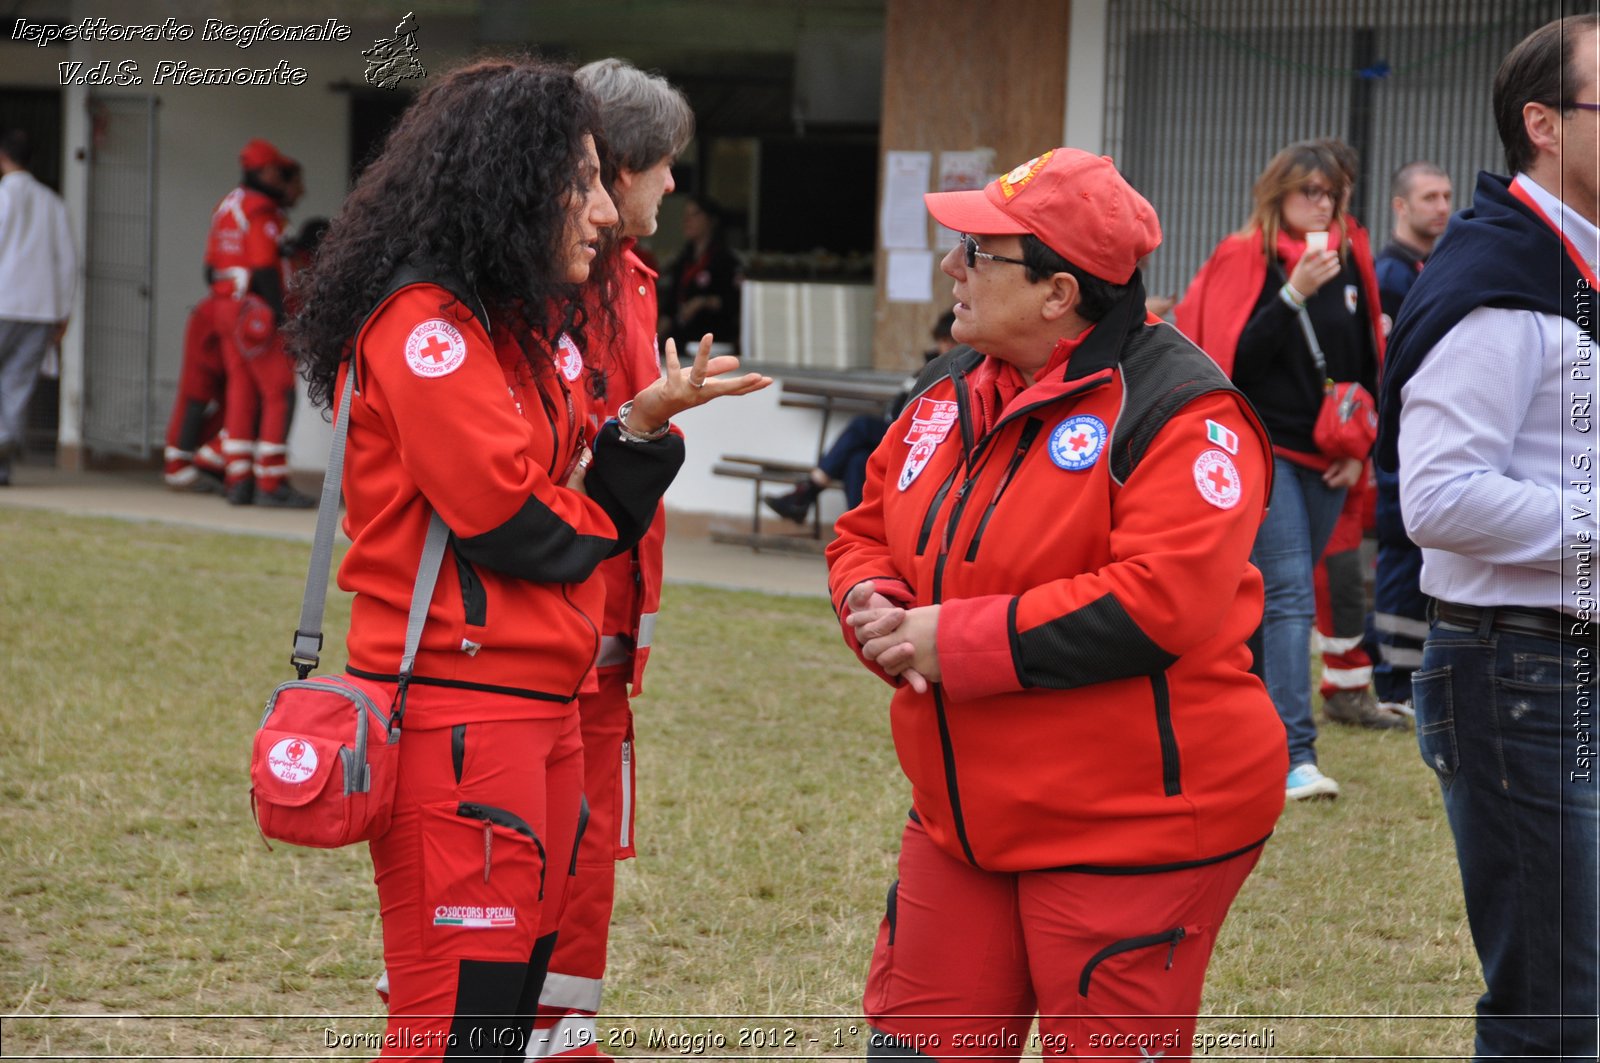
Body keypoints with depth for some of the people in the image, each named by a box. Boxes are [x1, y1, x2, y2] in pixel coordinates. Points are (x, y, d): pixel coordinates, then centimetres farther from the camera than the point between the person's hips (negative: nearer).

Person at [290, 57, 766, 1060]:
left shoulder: (536, 326, 16)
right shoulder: (426, 325, -14)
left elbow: (594, 514, 13)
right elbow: (510, 518, -18)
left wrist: (646, 421, -5)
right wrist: (593, 521, 2)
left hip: (544, 708, 10)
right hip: (458, 707, -10)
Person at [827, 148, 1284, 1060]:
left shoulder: (1179, 413, -15)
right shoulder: (956, 394, 11)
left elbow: (1157, 601, -26)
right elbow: (869, 532, 19)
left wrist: (956, 642, -21)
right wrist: (880, 610, -6)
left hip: (1130, 835, -8)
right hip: (966, 817, 8)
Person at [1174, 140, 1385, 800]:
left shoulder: (1350, 267, 11)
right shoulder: (1245, 262, -6)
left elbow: (1368, 365, 16)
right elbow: (1235, 360, -16)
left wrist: (1358, 449, 7)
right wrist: (1293, 294, -23)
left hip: (1324, 460, 6)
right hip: (1263, 449, -6)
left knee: (1282, 598, 13)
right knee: (1290, 595, -15)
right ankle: (1297, 757, -20)